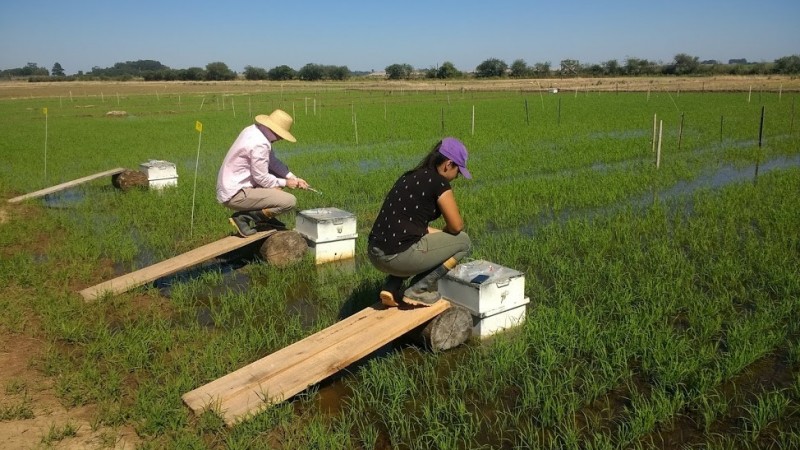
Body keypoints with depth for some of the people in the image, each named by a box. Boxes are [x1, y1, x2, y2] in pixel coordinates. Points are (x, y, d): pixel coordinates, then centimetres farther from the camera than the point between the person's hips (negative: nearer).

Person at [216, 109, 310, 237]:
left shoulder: (253, 130, 6)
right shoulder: (259, 144, -23)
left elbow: (272, 160, 12)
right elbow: (262, 179, -18)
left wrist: (293, 178, 4)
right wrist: (285, 183, -2)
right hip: (234, 195, -10)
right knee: (290, 201, -17)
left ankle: (264, 217, 19)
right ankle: (244, 217, -9)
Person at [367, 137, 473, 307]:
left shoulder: (409, 176, 18)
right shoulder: (438, 182, -5)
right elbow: (456, 225, -1)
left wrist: (439, 234, 26)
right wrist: (445, 233, 20)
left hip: (375, 254, 8)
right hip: (398, 258, -8)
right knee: (464, 241, 9)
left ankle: (391, 287, 17)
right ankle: (418, 290, 3)